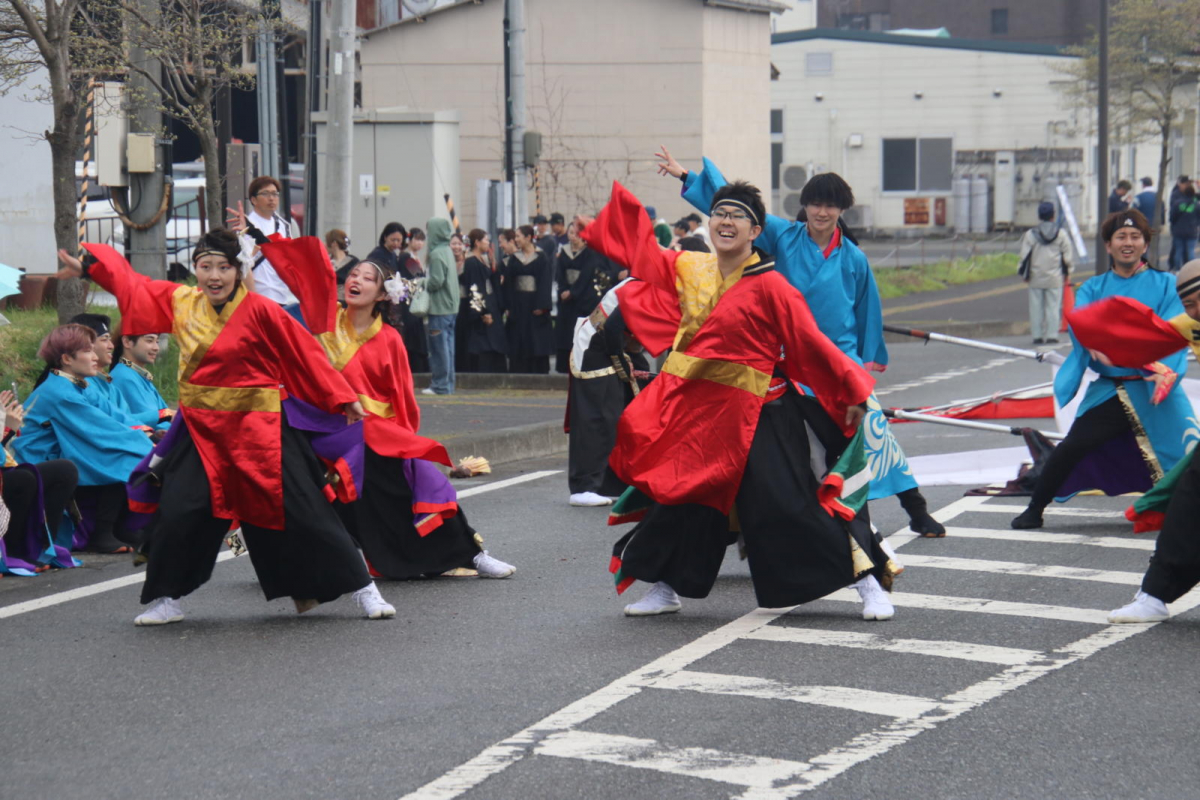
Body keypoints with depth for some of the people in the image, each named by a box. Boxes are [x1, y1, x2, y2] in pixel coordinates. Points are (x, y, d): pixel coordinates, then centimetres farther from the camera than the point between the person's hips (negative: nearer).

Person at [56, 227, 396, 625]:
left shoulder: (259, 310, -11)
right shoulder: (180, 302, 3)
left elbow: (305, 353, -8)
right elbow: (132, 285, 17)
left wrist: (342, 398, -6)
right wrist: (87, 265, 16)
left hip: (259, 426, -4)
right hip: (202, 427, 4)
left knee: (301, 510, -3)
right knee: (179, 511, -4)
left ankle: (361, 588, 7)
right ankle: (166, 600, 14)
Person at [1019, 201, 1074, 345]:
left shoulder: (1030, 234, -3)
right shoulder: (1061, 233, -1)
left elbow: (1024, 256, -1)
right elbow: (1067, 256, 4)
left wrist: (1025, 274, 10)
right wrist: (1067, 273, 16)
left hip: (1036, 278, 0)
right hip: (1055, 278, 0)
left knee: (1036, 306, 6)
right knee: (1053, 306, 3)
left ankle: (1037, 335, 6)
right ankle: (1052, 335, 0)